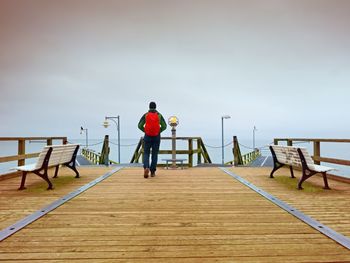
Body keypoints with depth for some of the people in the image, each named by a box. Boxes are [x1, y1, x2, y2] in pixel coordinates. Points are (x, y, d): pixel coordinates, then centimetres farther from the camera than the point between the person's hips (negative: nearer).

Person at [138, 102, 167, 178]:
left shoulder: (145, 115, 1)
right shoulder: (159, 115, 2)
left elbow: (140, 126, -5)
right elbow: (164, 126, -5)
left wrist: (145, 131, 12)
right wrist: (159, 131, 11)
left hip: (147, 137, 0)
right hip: (156, 137, 0)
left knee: (146, 154, 8)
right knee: (154, 154, 9)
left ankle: (146, 168, -16)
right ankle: (152, 172, 8)